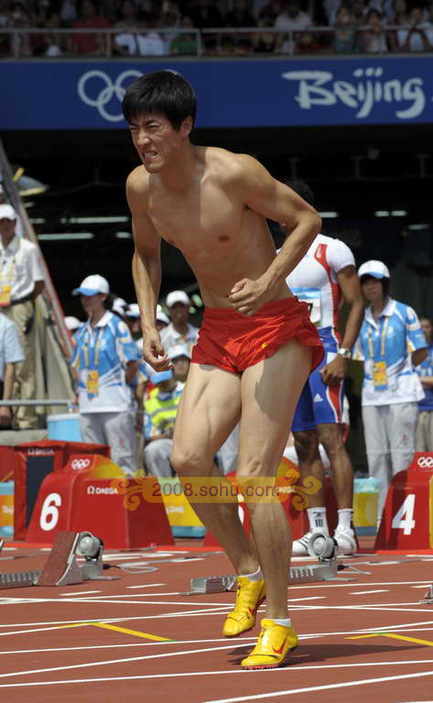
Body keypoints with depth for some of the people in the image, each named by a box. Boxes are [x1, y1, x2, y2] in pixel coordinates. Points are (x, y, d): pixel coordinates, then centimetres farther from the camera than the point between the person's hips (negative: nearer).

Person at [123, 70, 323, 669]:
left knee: (253, 474, -14)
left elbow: (308, 220, -9)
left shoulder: (233, 173, -19)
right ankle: (250, 572, 9)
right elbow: (146, 252, 19)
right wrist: (149, 325, 8)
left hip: (275, 327, -6)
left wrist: (269, 281, -23)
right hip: (216, 331, 6)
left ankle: (279, 623, -3)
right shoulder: (141, 186, 0)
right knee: (188, 457, -14)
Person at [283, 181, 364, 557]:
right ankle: (317, 529, 7)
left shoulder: (332, 250, -2)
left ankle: (345, 529, -18)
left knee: (331, 437, -15)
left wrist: (343, 355, -17)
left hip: (323, 348, -7)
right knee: (304, 444, 5)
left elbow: (357, 304, -7)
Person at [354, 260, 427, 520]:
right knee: (376, 455, 5)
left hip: (401, 394, -5)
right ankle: (380, 515, 8)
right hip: (372, 395, 5)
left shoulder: (404, 313, 0)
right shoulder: (362, 320, 14)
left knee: (402, 454, -9)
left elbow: (420, 353, 0)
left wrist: (396, 371, 2)